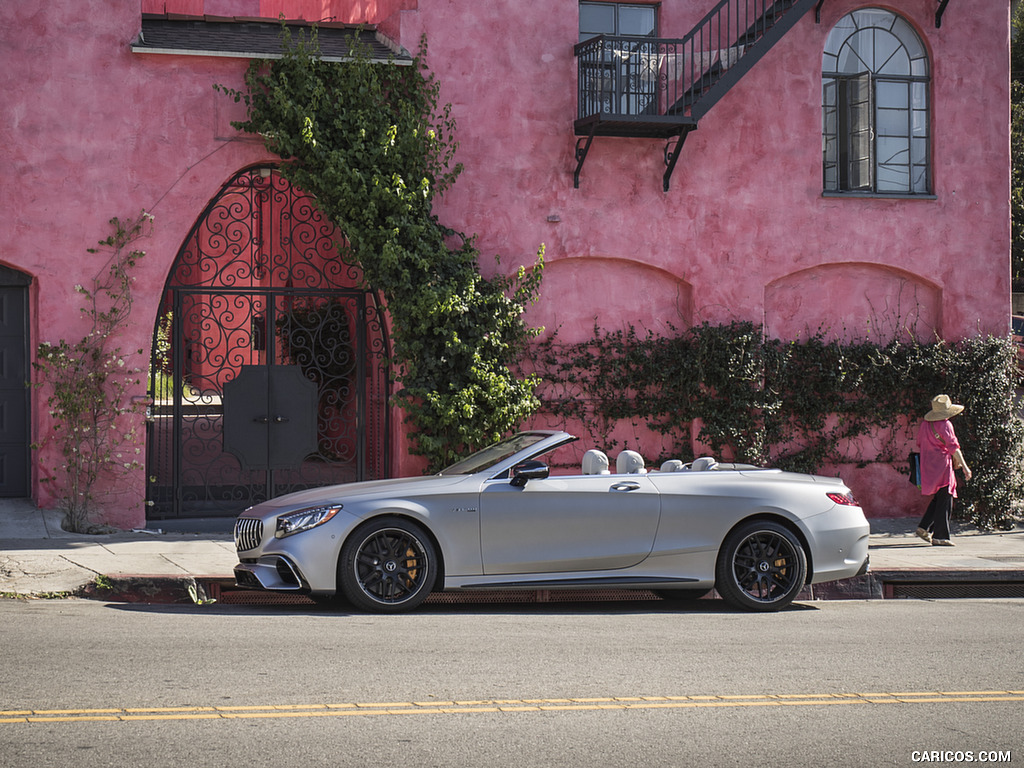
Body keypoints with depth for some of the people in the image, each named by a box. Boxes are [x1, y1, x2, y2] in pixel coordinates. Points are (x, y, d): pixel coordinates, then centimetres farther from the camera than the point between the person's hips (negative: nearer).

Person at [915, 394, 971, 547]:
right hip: (942, 466, -8)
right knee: (944, 501, -4)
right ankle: (940, 537, -4)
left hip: (928, 466, 8)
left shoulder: (924, 424, 11)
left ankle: (924, 527, 12)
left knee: (938, 499, 18)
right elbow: (953, 447, -15)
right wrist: (964, 466, -12)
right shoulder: (944, 425, -13)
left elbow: (920, 445, 19)